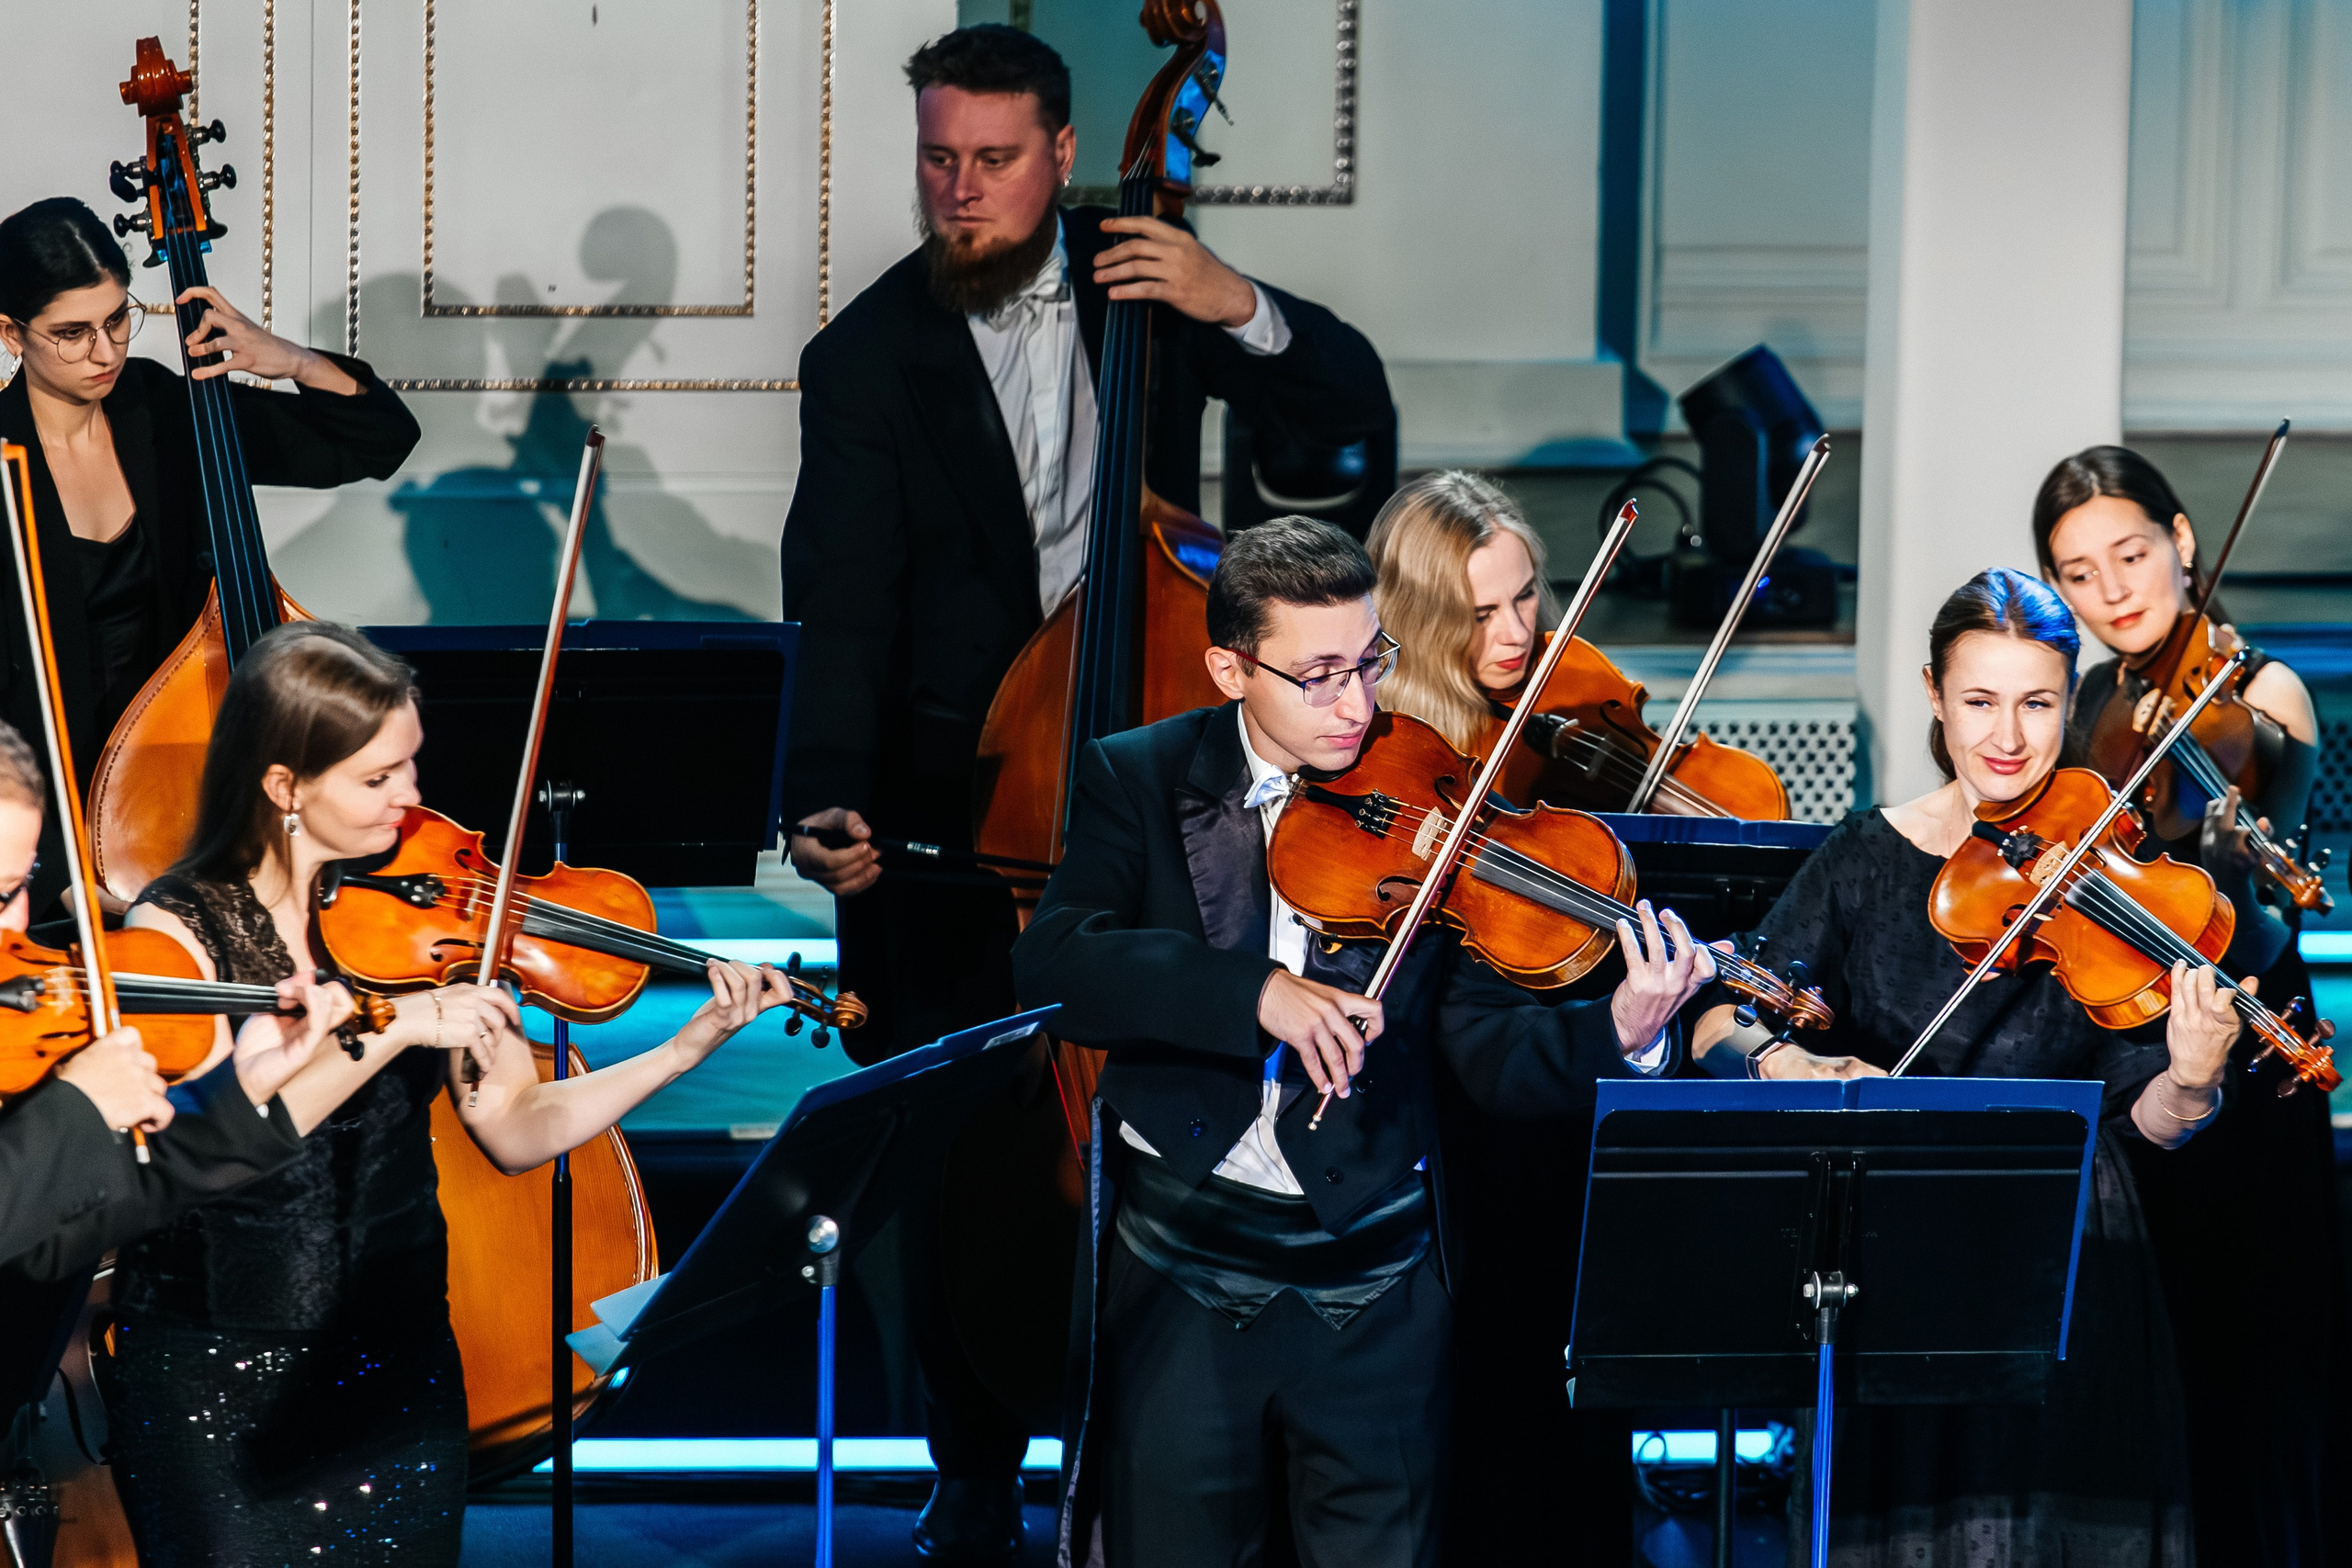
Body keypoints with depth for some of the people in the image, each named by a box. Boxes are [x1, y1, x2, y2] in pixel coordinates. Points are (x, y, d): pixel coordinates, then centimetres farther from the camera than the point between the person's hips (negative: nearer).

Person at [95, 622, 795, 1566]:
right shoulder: (180, 928, -9)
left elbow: (514, 1131, 1)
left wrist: (687, 1049, -11)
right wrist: (397, 1026, -29)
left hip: (394, 1360, 4)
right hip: (215, 1374, -3)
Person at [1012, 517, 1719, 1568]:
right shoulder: (1141, 780, 0)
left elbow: (1490, 1051, -5)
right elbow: (1051, 967, -16)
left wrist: (1622, 1034, -26)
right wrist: (1252, 991, -29)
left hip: (1373, 1283, 0)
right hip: (1180, 1270, 0)